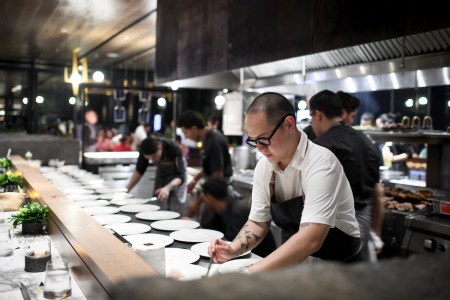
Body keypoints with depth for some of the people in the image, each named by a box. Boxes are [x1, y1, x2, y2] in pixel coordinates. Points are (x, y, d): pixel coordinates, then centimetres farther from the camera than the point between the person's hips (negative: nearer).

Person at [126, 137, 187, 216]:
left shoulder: (173, 149, -36)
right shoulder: (146, 150, -25)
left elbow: (180, 176, -40)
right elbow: (139, 171, -10)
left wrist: (168, 188, -58)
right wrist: (126, 189, -17)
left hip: (176, 179, -4)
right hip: (161, 175, 4)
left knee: (176, 212, -11)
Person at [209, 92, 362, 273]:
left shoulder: (321, 163, -22)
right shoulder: (264, 166, -3)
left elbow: (310, 240, -31)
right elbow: (258, 222, 6)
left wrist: (248, 274, -34)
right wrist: (232, 250, -12)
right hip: (293, 266, 5)